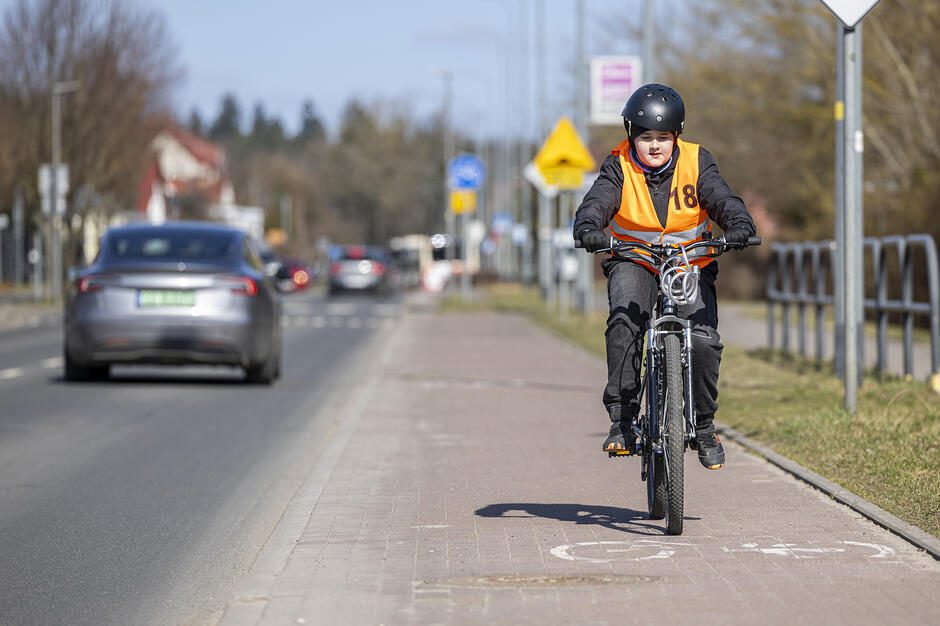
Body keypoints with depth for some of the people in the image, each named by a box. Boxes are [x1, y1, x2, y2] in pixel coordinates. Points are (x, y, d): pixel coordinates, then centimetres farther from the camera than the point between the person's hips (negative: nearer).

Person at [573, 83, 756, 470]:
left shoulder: (695, 163, -7)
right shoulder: (620, 168, -8)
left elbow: (721, 199, -18)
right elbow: (598, 200, -23)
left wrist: (739, 226, -40)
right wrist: (588, 229, -45)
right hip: (633, 262, -1)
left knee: (704, 340, -18)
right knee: (625, 324, -30)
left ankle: (704, 424, 6)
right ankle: (622, 419, -24)